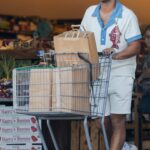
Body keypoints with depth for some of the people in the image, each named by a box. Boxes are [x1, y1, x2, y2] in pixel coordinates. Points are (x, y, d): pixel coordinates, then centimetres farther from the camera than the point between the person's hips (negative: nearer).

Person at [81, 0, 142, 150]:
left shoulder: (127, 15, -6)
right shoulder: (90, 12, 8)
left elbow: (135, 46, -9)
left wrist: (116, 55, -26)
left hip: (120, 74, -4)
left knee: (117, 121, -6)